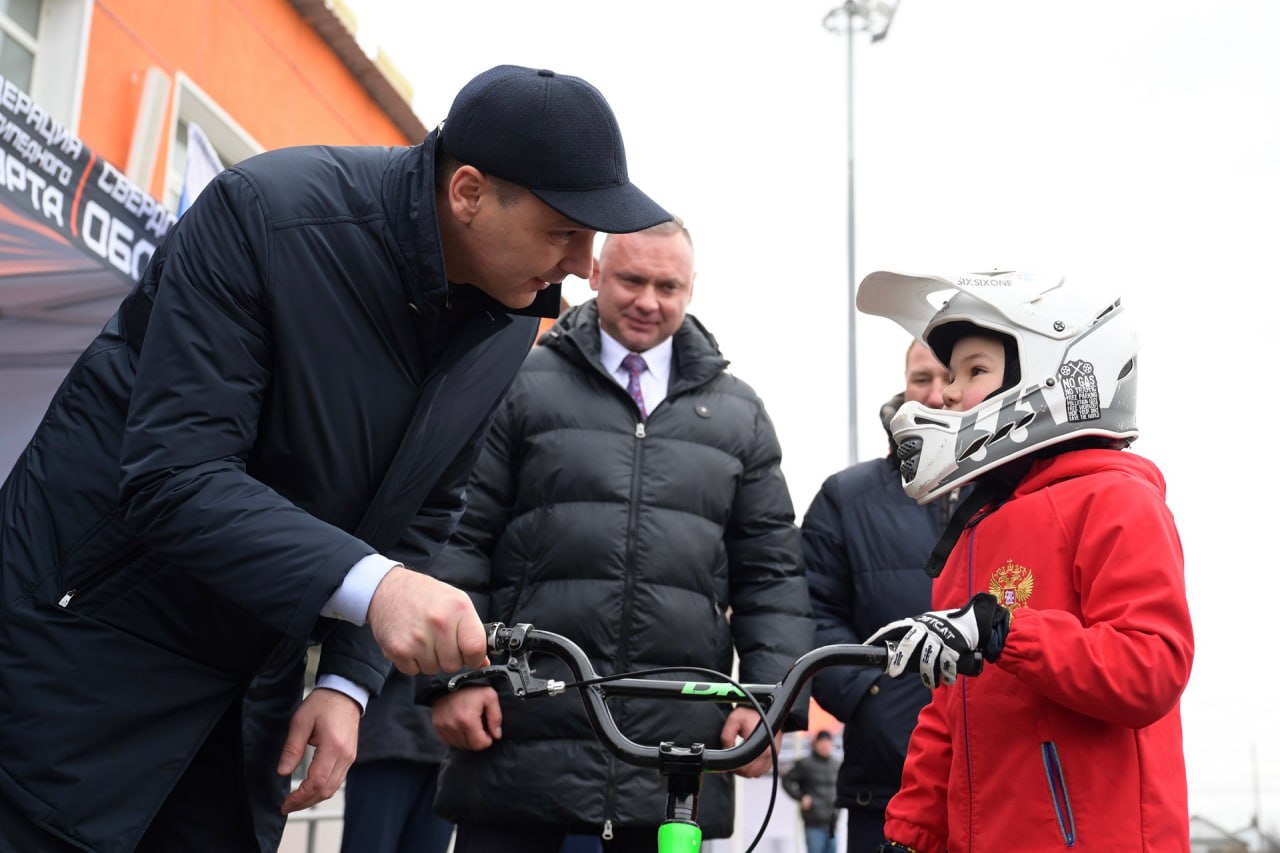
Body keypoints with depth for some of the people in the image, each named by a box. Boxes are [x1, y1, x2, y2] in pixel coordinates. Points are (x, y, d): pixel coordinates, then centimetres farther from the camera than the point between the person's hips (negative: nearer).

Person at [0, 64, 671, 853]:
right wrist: (369, 583, -40)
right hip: (89, 625, -5)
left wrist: (349, 681, -7)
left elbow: (423, 515, 4)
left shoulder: (508, 323, -4)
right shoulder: (265, 213, -23)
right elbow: (172, 476, -28)